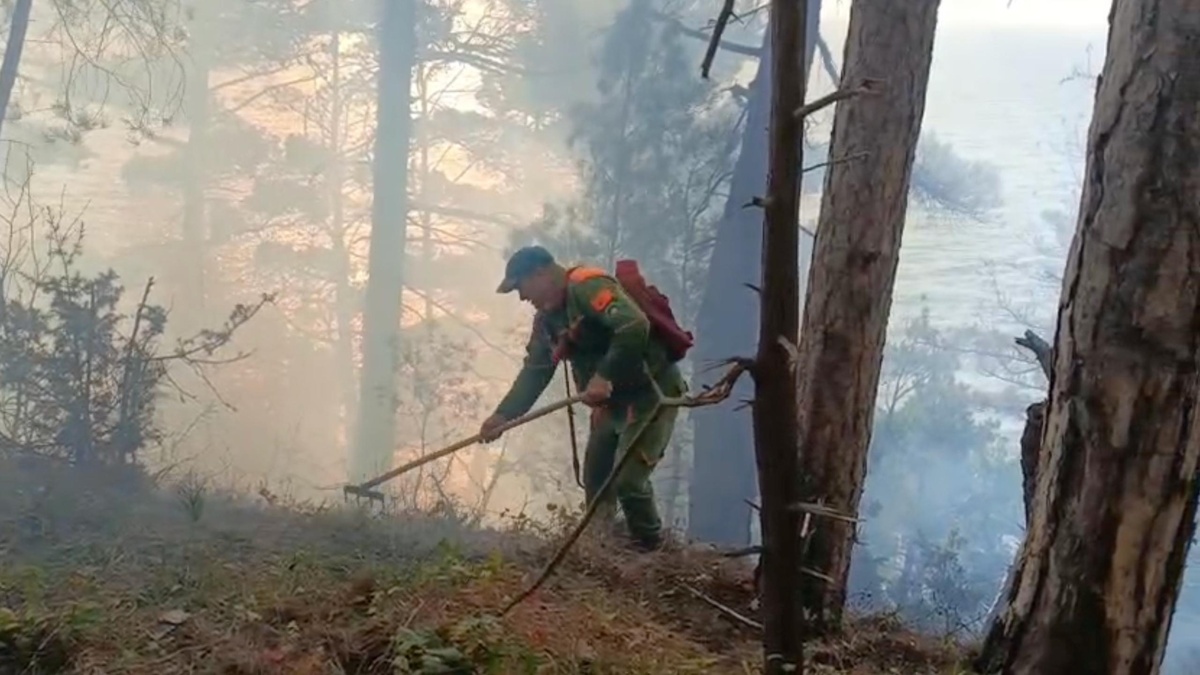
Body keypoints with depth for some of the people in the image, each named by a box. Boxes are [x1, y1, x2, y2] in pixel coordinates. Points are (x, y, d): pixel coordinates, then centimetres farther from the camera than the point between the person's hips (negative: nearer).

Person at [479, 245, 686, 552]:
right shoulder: (547, 318, 11)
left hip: (651, 392, -10)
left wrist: (605, 376, -37)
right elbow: (534, 371, 10)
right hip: (612, 401, 10)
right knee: (596, 484, 12)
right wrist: (503, 414, -2)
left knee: (628, 480, -15)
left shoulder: (588, 287, -20)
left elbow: (635, 326, -34)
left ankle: (651, 553, 4)